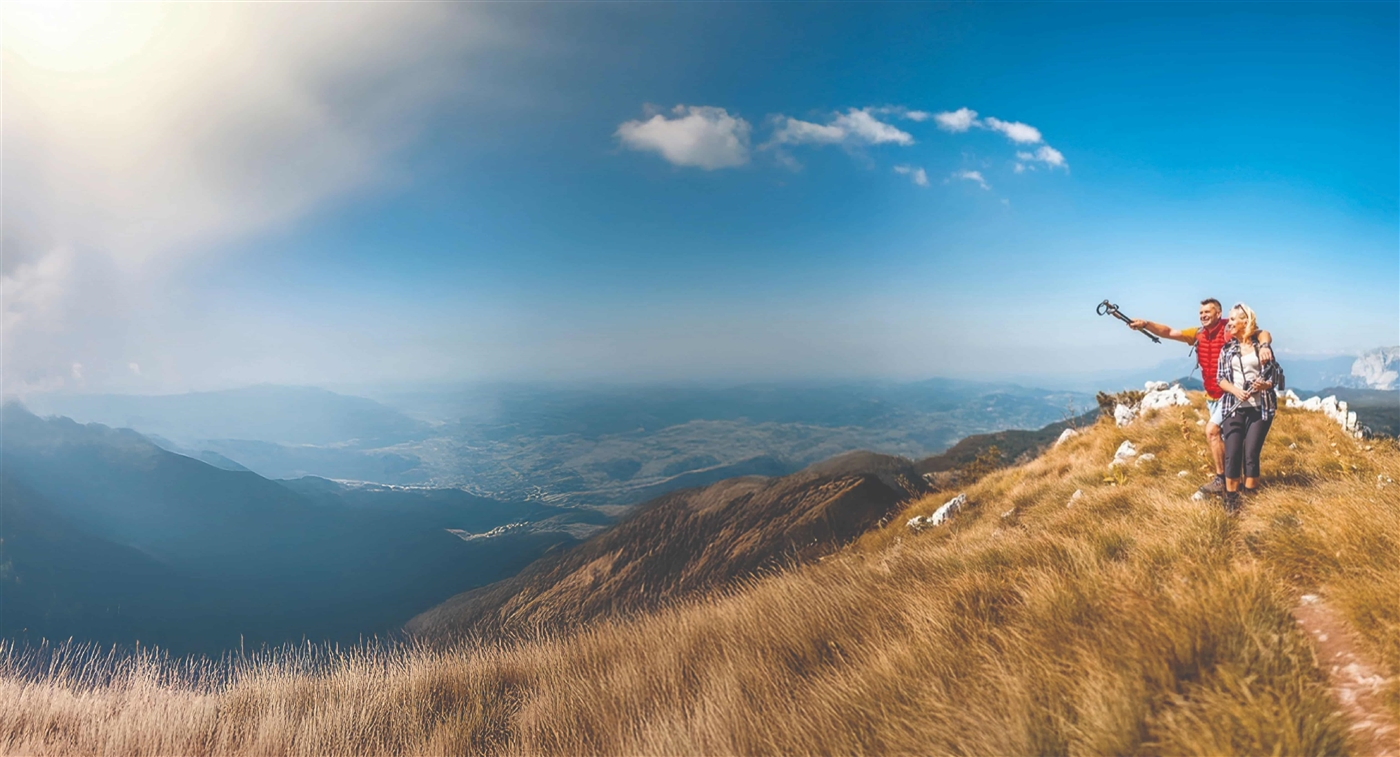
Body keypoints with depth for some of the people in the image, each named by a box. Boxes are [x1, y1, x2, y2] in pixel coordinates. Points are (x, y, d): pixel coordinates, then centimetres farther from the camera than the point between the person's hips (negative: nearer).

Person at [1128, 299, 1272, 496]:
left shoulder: (1230, 330, -13)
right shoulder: (1198, 334, 4)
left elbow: (1263, 333, -20)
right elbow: (1169, 332, -2)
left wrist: (1264, 346, -42)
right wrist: (1145, 324, -17)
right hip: (1212, 396, 7)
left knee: (1211, 431, -15)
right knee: (1223, 437, 15)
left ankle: (1221, 479, -5)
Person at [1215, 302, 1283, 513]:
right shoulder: (1227, 348, 10)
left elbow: (1275, 375, 4)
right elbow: (1220, 378, 7)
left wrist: (1265, 384, -17)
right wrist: (1235, 390, -12)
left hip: (1260, 408, -2)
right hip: (1233, 407, 2)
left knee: (1251, 453, -5)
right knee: (1232, 453, -5)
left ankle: (1250, 496, 7)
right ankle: (1231, 498, 2)